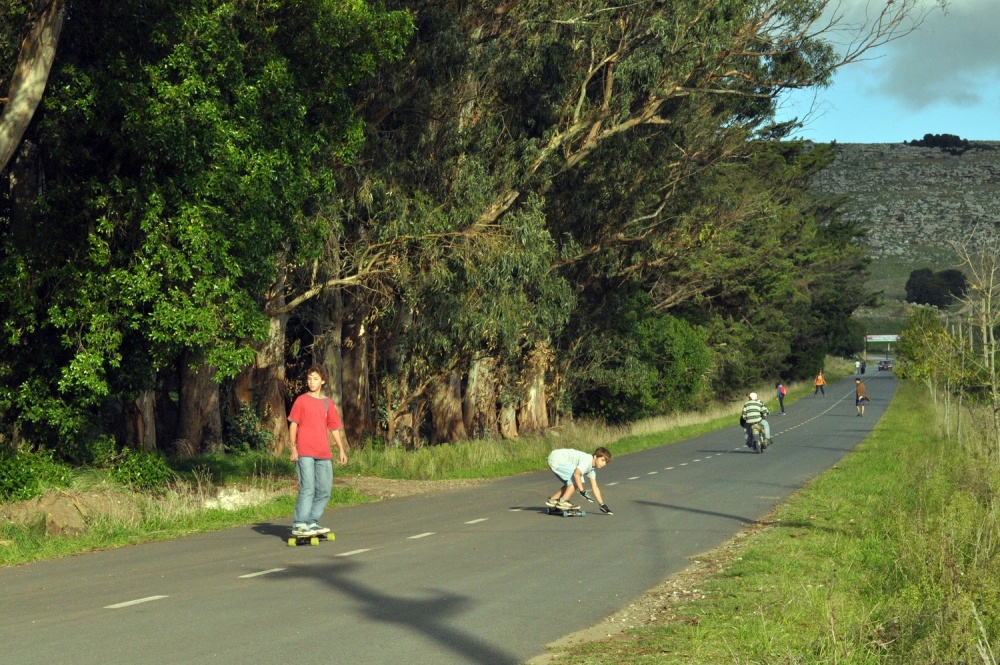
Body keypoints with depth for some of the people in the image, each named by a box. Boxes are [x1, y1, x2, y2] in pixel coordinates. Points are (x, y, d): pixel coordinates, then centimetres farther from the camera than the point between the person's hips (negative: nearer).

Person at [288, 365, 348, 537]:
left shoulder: (328, 403, 14)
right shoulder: (301, 400, 3)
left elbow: (335, 428, 17)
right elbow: (293, 424, 1)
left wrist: (341, 450, 11)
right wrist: (293, 447, -8)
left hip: (324, 454, 5)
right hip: (305, 452, -5)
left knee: (324, 491, 6)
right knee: (308, 488, -12)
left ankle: (311, 522, 15)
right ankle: (299, 525, -10)